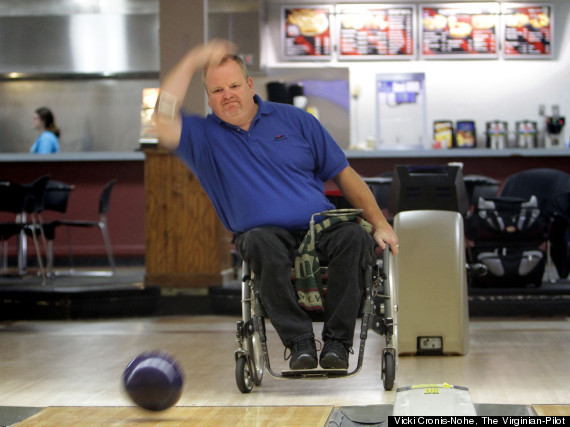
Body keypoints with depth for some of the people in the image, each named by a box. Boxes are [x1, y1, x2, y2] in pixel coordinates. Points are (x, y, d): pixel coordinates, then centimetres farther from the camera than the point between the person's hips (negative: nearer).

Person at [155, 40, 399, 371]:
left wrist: (380, 224, 4)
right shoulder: (204, 136, 11)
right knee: (261, 241, -37)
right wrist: (193, 61, -5)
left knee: (354, 237, -31)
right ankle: (300, 342, -33)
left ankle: (337, 342, -27)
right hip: (267, 232, -2)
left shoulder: (296, 120, 14)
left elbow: (344, 175, 14)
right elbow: (165, 123, -12)